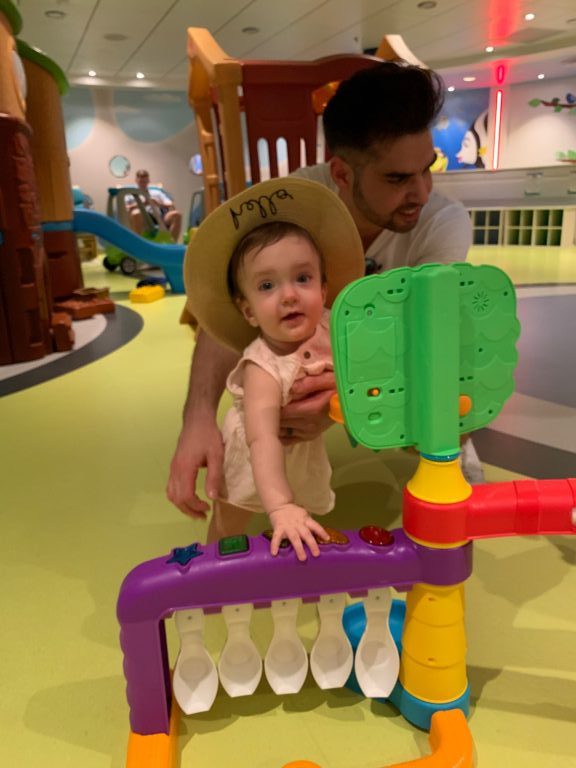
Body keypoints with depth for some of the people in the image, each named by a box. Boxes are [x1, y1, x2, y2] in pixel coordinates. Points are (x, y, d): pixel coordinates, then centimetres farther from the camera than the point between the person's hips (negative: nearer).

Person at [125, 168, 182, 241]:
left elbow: (172, 207, 15)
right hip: (142, 220, -2)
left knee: (176, 214, -27)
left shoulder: (157, 192, 28)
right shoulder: (131, 194, 22)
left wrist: (159, 204, -5)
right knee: (136, 214, -38)